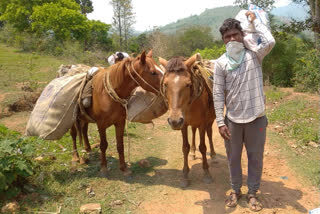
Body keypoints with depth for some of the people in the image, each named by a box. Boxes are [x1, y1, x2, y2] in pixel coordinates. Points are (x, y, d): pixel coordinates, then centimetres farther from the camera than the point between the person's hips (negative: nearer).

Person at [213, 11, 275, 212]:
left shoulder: (254, 55, -2)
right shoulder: (221, 63, -4)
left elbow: (270, 41, -24)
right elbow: (218, 94, -5)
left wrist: (254, 20, -9)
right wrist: (220, 122, -11)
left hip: (256, 118, 0)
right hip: (232, 119, 1)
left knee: (255, 157, 13)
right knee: (233, 158, 15)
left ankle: (252, 193, 33)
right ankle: (236, 190, 37)